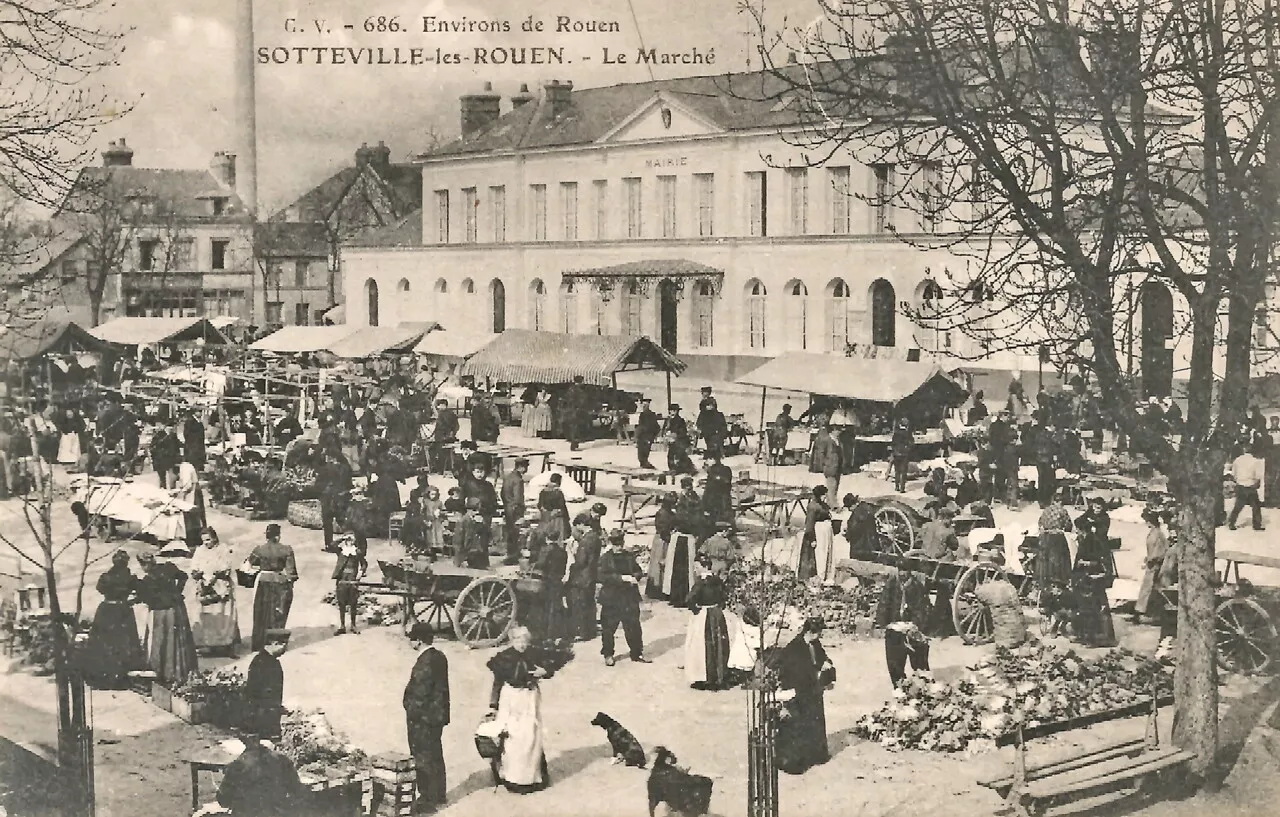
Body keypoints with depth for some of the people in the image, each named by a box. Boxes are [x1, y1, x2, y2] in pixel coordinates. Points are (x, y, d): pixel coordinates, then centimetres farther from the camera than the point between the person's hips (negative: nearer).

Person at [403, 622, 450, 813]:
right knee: (435, 755, 19)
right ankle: (438, 795, 29)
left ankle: (428, 798, 9)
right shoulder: (440, 656, 5)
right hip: (437, 714, 9)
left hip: (424, 718, -9)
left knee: (424, 758, 2)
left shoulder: (425, 662, -24)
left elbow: (420, 692, -23)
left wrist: (412, 711, -12)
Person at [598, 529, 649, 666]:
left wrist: (634, 577, -9)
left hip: (630, 598, 3)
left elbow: (638, 571, 15)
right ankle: (608, 655, 20)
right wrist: (623, 578, -23)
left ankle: (637, 653, 17)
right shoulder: (605, 558, -5)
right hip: (611, 598, -3)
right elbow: (603, 576, -17)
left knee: (634, 627, 6)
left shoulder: (629, 557, 8)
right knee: (608, 628, 6)